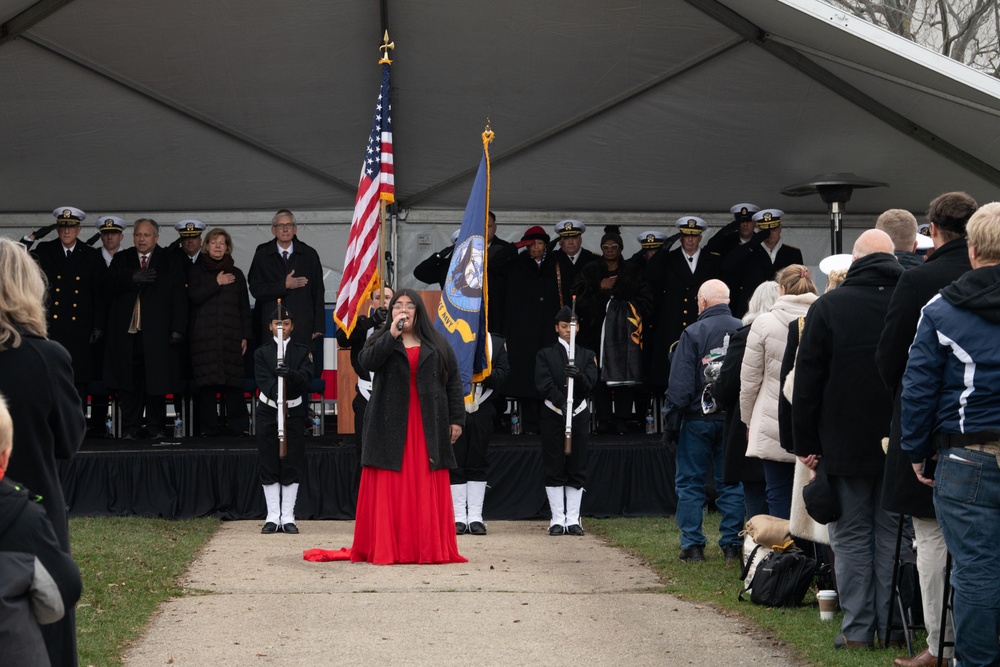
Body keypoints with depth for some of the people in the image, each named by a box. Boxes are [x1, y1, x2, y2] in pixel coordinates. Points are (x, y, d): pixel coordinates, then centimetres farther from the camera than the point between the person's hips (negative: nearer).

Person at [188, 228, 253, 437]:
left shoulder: (236, 274, 16)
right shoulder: (197, 271, 12)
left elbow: (244, 307, 14)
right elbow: (194, 296, -5)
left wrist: (245, 336, 6)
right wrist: (216, 283, -5)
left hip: (231, 335, 1)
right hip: (204, 335, -1)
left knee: (233, 381, -8)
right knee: (206, 381, -6)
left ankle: (238, 425, -8)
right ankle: (210, 426, -3)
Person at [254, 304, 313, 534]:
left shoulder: (302, 352, 6)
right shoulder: (261, 353, 5)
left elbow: (305, 378, -10)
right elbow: (263, 380, -10)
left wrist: (290, 374, -32)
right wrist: (277, 393, -29)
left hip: (294, 413, 0)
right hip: (268, 412, 0)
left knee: (292, 466, 0)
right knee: (269, 466, 1)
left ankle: (288, 517, 5)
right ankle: (273, 517, 6)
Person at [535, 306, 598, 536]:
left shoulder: (587, 356, 12)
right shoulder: (545, 355, 6)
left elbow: (590, 385, -1)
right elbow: (544, 384, -8)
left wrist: (579, 376, -23)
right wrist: (562, 402, -24)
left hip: (579, 416, 2)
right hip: (553, 416, -2)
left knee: (577, 469, 2)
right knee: (554, 470, -1)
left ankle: (573, 519, 5)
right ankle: (558, 519, 2)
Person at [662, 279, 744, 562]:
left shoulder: (693, 334, -10)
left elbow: (680, 383, -11)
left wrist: (670, 421, -5)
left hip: (698, 419, -3)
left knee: (690, 483, 5)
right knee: (731, 483, 9)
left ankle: (692, 544, 3)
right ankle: (732, 545, 7)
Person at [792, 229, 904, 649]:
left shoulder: (828, 307, -5)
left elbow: (807, 382, -5)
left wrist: (806, 443, 1)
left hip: (846, 445, -2)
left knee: (851, 536, 3)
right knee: (893, 534, 9)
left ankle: (857, 629, 2)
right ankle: (892, 626, 9)